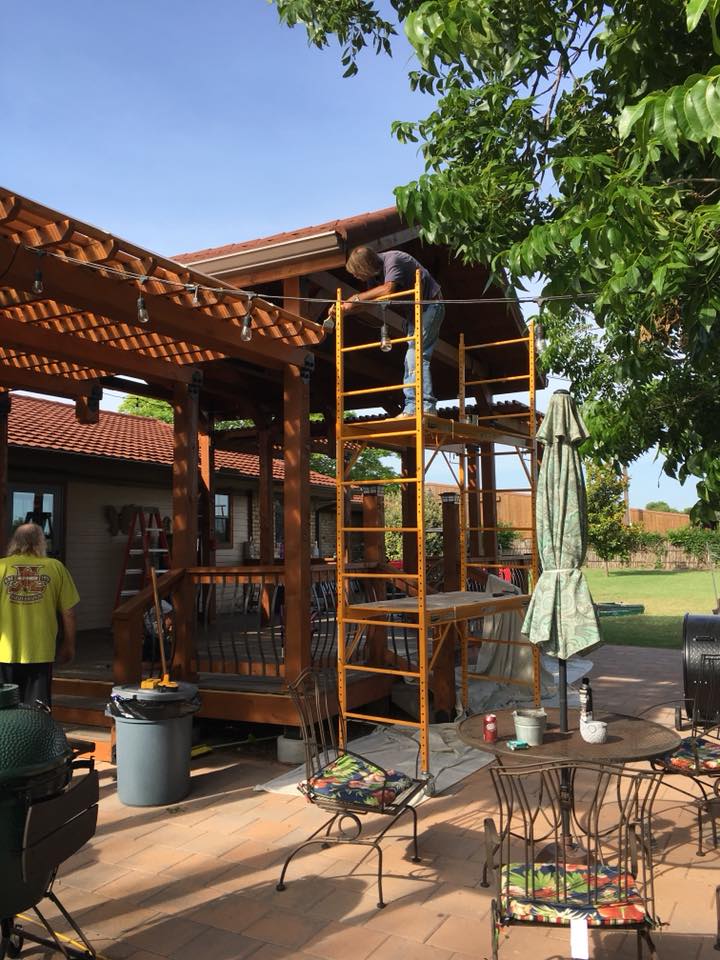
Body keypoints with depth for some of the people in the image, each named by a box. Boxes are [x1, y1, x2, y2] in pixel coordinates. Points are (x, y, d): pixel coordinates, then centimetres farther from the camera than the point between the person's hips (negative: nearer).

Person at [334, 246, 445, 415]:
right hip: (413, 312, 10)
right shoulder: (375, 272, 5)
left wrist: (357, 298, -27)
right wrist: (342, 309, -6)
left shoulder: (393, 260, -22)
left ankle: (427, 407, -23)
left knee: (416, 356, -20)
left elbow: (388, 289, -36)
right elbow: (366, 302, 9)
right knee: (411, 360, 6)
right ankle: (411, 408, 6)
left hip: (430, 306, -10)